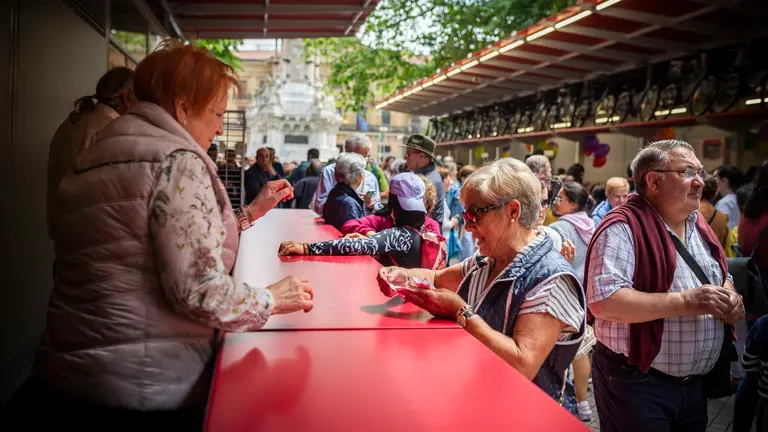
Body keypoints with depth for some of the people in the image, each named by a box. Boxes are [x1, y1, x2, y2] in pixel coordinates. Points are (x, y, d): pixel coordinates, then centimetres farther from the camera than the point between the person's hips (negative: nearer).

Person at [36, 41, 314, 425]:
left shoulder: (106, 158, 13)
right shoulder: (177, 162, -17)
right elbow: (197, 289, -23)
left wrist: (253, 211, 17)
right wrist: (272, 300, -8)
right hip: (145, 385, -9)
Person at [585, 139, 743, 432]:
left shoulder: (699, 226, 9)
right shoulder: (623, 228, -18)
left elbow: (722, 277, 22)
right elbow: (603, 301, -29)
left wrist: (730, 298, -2)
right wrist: (683, 302, -27)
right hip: (636, 384, -8)